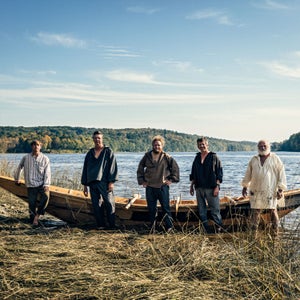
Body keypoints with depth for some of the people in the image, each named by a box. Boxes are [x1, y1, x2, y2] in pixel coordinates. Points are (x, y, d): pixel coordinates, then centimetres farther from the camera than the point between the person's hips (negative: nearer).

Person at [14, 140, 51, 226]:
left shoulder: (45, 159, 2)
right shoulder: (26, 158, 4)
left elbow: (47, 173, -3)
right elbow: (19, 168, 19)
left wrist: (46, 185, -14)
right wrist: (17, 179, 28)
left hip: (42, 184, -1)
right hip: (31, 185, 1)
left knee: (46, 196, -25)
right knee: (32, 203, -2)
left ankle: (37, 215, -11)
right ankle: (33, 219, 16)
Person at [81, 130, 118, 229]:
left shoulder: (108, 152, 5)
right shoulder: (90, 153, 17)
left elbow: (113, 167, -1)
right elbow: (85, 169, 19)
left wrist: (111, 182, -10)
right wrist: (85, 185, 14)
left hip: (105, 182, -4)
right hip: (92, 183, 4)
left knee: (109, 203, -8)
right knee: (96, 205, 3)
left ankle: (112, 226, -4)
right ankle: (100, 225, 10)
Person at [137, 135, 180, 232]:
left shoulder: (166, 157, 0)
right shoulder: (147, 156, 6)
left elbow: (175, 168, 8)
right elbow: (140, 169, 16)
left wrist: (171, 179, 2)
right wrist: (141, 181, 9)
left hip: (163, 186, -2)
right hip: (150, 187, 2)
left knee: (166, 207, -1)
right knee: (151, 209, 6)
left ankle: (169, 226, 11)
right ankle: (152, 227, 16)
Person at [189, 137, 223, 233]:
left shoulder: (214, 157, -1)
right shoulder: (197, 158, 14)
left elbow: (219, 173, -4)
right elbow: (193, 174, 20)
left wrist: (217, 186, -12)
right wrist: (192, 186, 14)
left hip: (211, 188, -5)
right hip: (199, 188, 5)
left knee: (215, 209, -5)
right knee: (201, 210, 7)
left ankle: (219, 228, 2)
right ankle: (206, 229, 14)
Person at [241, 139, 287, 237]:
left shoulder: (275, 159, 2)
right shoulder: (254, 159, 11)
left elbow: (281, 174, -1)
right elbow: (248, 174, 18)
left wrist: (281, 189, -6)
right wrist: (245, 186, 17)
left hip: (270, 191, -3)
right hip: (256, 191, 3)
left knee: (273, 211, 1)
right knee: (255, 211, 4)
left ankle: (275, 231, 9)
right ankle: (254, 232, 13)